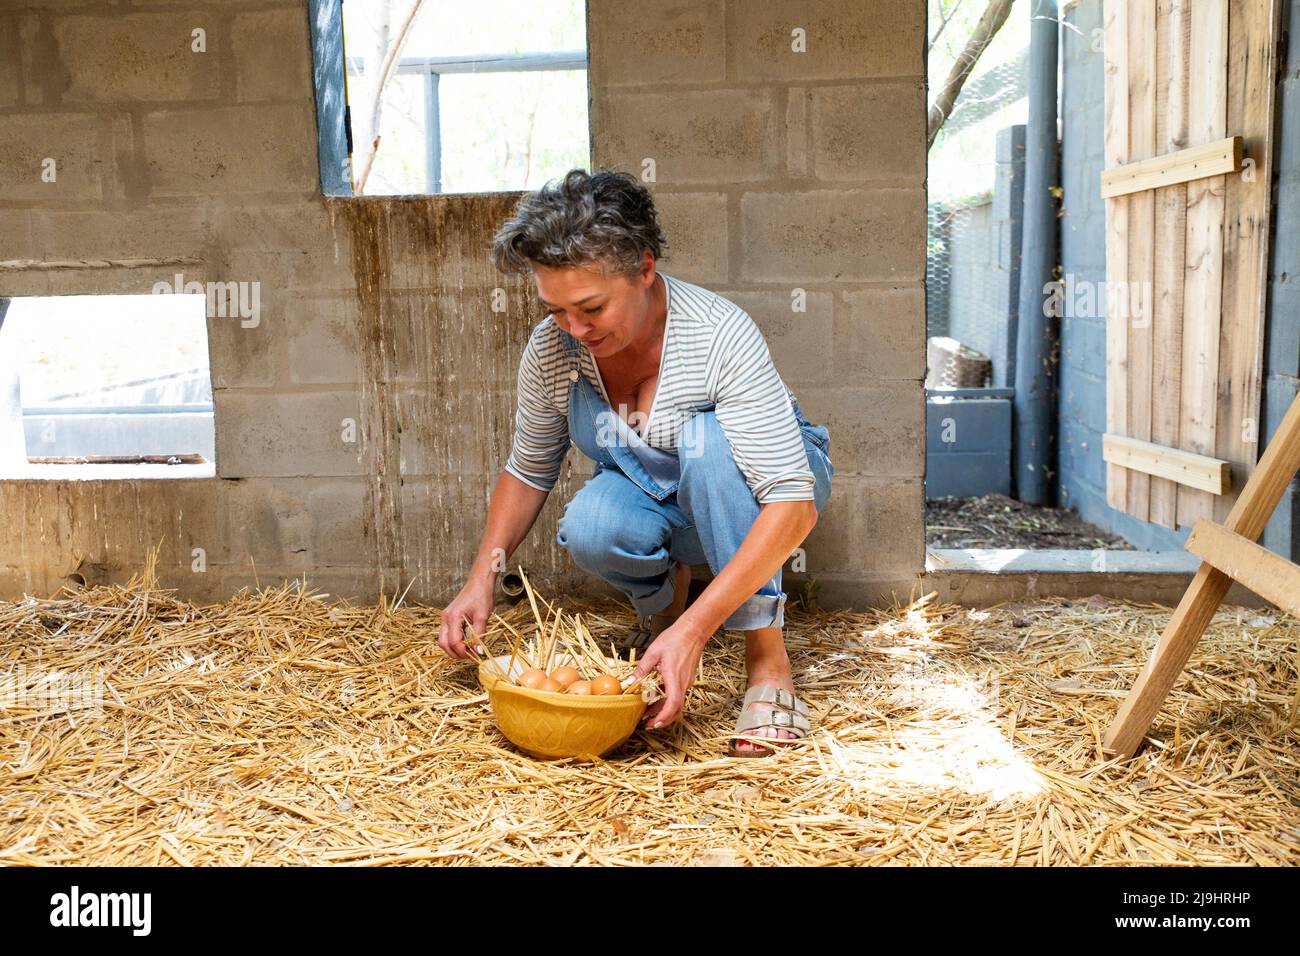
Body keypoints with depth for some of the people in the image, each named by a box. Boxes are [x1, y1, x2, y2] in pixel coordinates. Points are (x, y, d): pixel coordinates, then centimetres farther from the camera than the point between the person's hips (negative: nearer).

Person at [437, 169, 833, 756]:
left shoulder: (720, 336, -32)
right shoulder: (552, 350, -17)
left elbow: (794, 504, -37)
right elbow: (527, 470, 1)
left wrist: (695, 629, -44)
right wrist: (482, 576, -12)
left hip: (752, 497, -3)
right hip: (657, 504, 3)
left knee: (705, 437, -37)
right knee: (588, 526, -31)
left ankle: (768, 662, -27)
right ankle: (661, 598, 4)